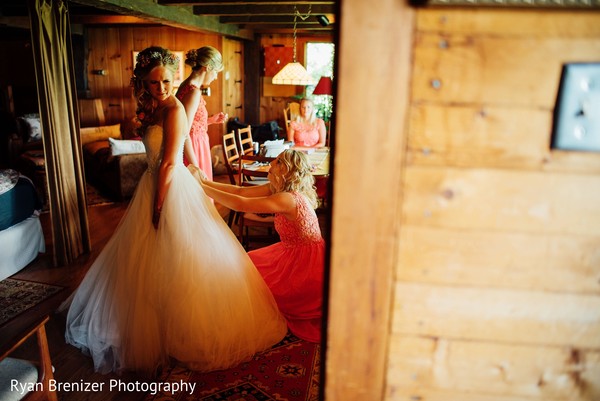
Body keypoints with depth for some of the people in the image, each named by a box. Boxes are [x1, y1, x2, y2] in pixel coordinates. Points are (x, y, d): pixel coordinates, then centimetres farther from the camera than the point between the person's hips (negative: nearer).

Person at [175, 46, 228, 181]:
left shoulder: (186, 86, 8)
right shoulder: (194, 92, -19)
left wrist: (211, 120, 16)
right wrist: (195, 166, -21)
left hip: (194, 146, 9)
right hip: (194, 148, -9)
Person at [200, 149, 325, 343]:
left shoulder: (288, 199, -28)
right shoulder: (276, 188, 0)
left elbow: (240, 204, -30)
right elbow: (240, 191, -2)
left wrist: (199, 186, -24)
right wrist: (204, 181, -7)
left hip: (306, 265, -8)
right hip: (294, 254, 8)